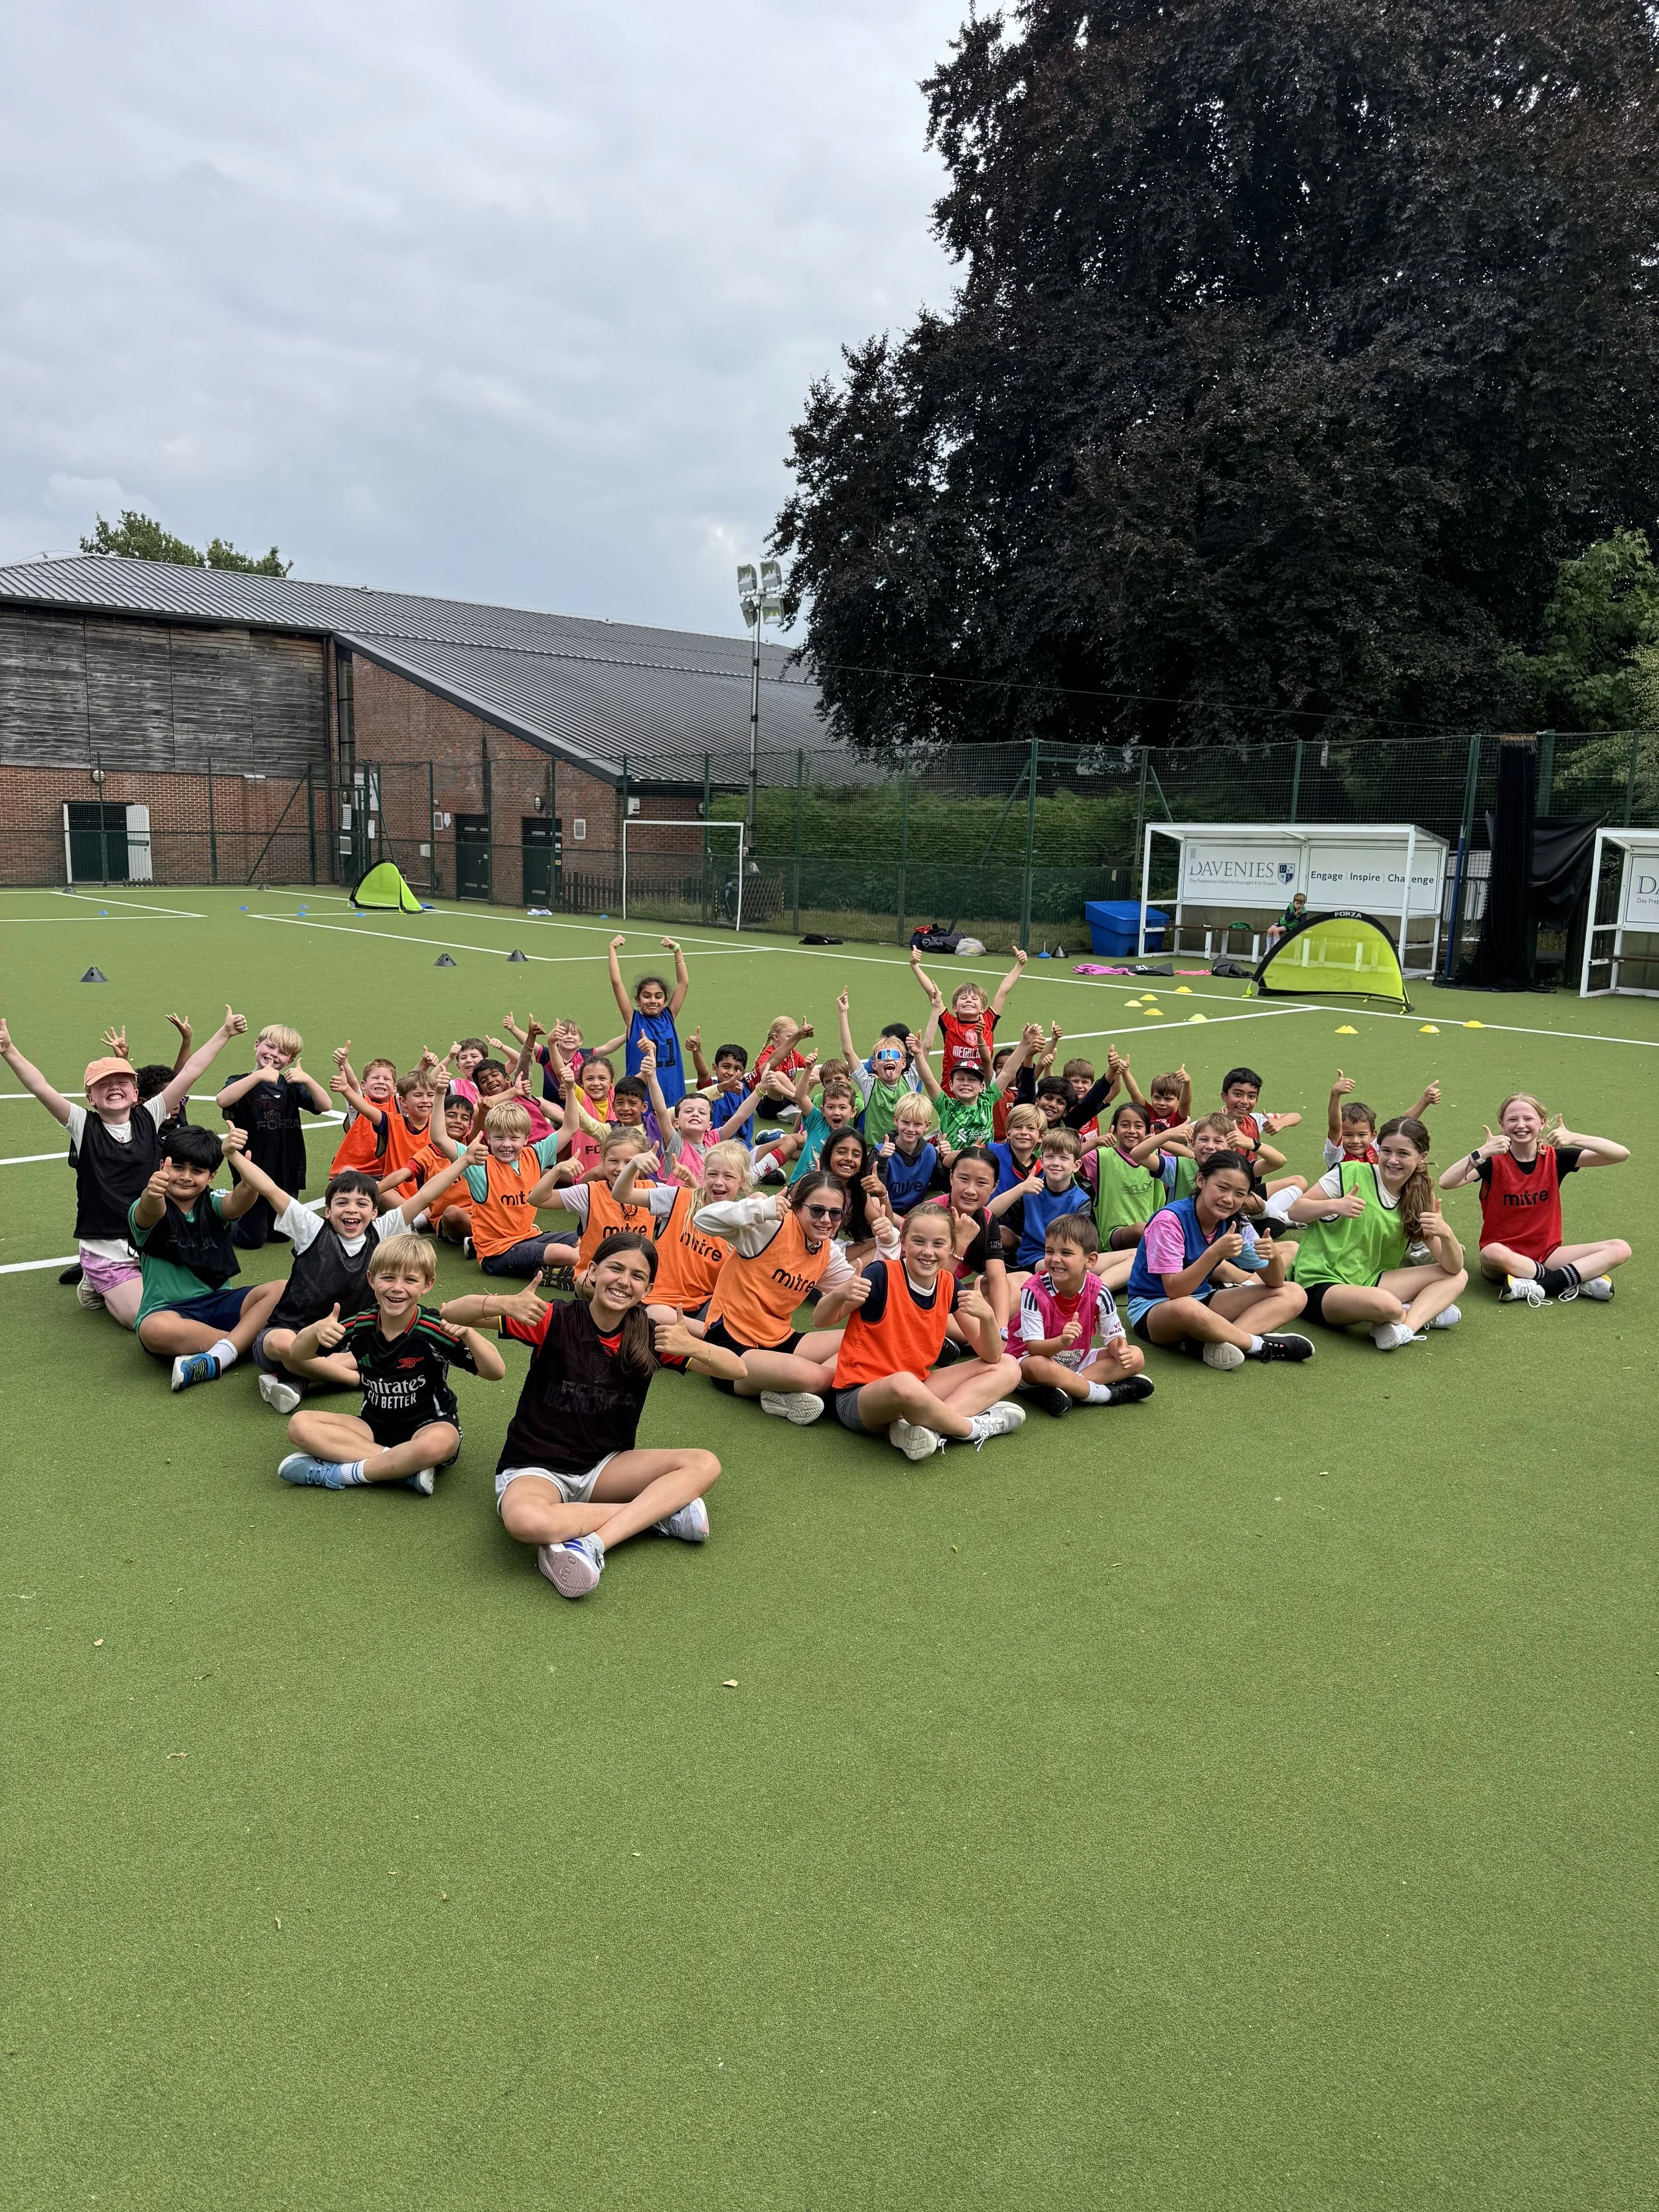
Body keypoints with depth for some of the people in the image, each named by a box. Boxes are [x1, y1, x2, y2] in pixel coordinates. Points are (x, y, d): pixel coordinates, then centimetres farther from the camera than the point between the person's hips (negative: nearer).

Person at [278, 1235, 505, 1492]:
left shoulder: (434, 1330, -18)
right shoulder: (361, 1325, -6)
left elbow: (496, 1372, -21)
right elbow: (299, 1354, 4)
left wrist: (467, 1333, -38)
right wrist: (316, 1330, -19)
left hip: (428, 1426, -5)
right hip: (376, 1426, 5)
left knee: (438, 1443, -40)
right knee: (300, 1425, -16)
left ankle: (341, 1473, -19)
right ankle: (408, 1469, -21)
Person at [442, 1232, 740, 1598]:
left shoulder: (649, 1335, -3)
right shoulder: (556, 1320, -12)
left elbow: (736, 1369, -5)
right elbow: (452, 1312, -16)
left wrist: (692, 1346, -26)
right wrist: (504, 1304, -36)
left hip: (604, 1467, 4)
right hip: (535, 1468, -4)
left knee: (705, 1465, -17)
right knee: (526, 1522, -39)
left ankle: (591, 1543, -27)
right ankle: (660, 1511, -19)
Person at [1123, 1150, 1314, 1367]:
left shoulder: (1235, 1223, -2)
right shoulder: (1170, 1219, -21)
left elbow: (1274, 1283, 2)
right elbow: (1175, 1291, -26)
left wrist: (1274, 1257, -22)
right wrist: (1215, 1253, -38)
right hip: (1152, 1307, -7)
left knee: (1294, 1295, -5)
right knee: (1186, 1308, -44)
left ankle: (1217, 1342, -25)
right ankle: (1259, 1345, -19)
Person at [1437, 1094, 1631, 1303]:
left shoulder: (1555, 1158, -1)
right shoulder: (1494, 1161, -9)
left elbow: (1621, 1155, -10)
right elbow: (1446, 1183, -26)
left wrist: (1575, 1139, -25)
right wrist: (1482, 1153, -36)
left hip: (1546, 1254, 3)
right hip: (1506, 1255, -3)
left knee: (1620, 1249, -13)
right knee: (1493, 1253, -40)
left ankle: (1542, 1285, -22)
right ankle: (1582, 1279, -23)